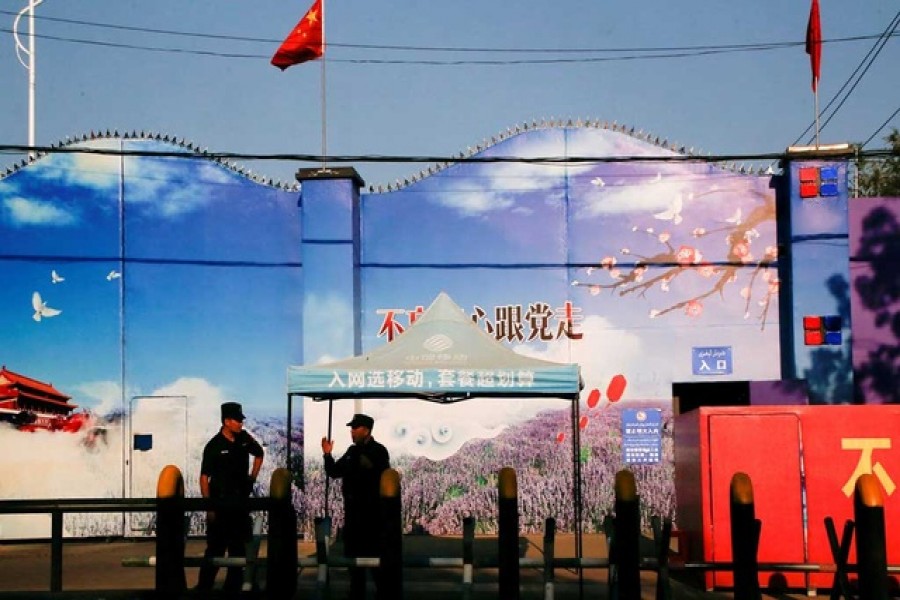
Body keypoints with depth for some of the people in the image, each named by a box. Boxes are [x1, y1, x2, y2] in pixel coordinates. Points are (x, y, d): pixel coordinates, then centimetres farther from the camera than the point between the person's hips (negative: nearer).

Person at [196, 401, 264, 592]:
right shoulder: (214, 446, -13)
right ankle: (203, 587, 5)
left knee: (238, 547, 12)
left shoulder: (244, 439, 2)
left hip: (240, 501, 5)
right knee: (215, 548, -3)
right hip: (220, 503, -5)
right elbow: (204, 477, -13)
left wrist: (253, 477, 13)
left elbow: (259, 454, 23)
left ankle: (233, 586, 22)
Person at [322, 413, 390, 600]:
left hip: (372, 511, -7)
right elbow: (334, 472, 15)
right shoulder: (352, 451, 12)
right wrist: (328, 455, 1)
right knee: (352, 553, 12)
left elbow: (383, 479, -16)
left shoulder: (378, 451, -9)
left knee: (375, 554, -3)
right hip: (352, 510, 7)